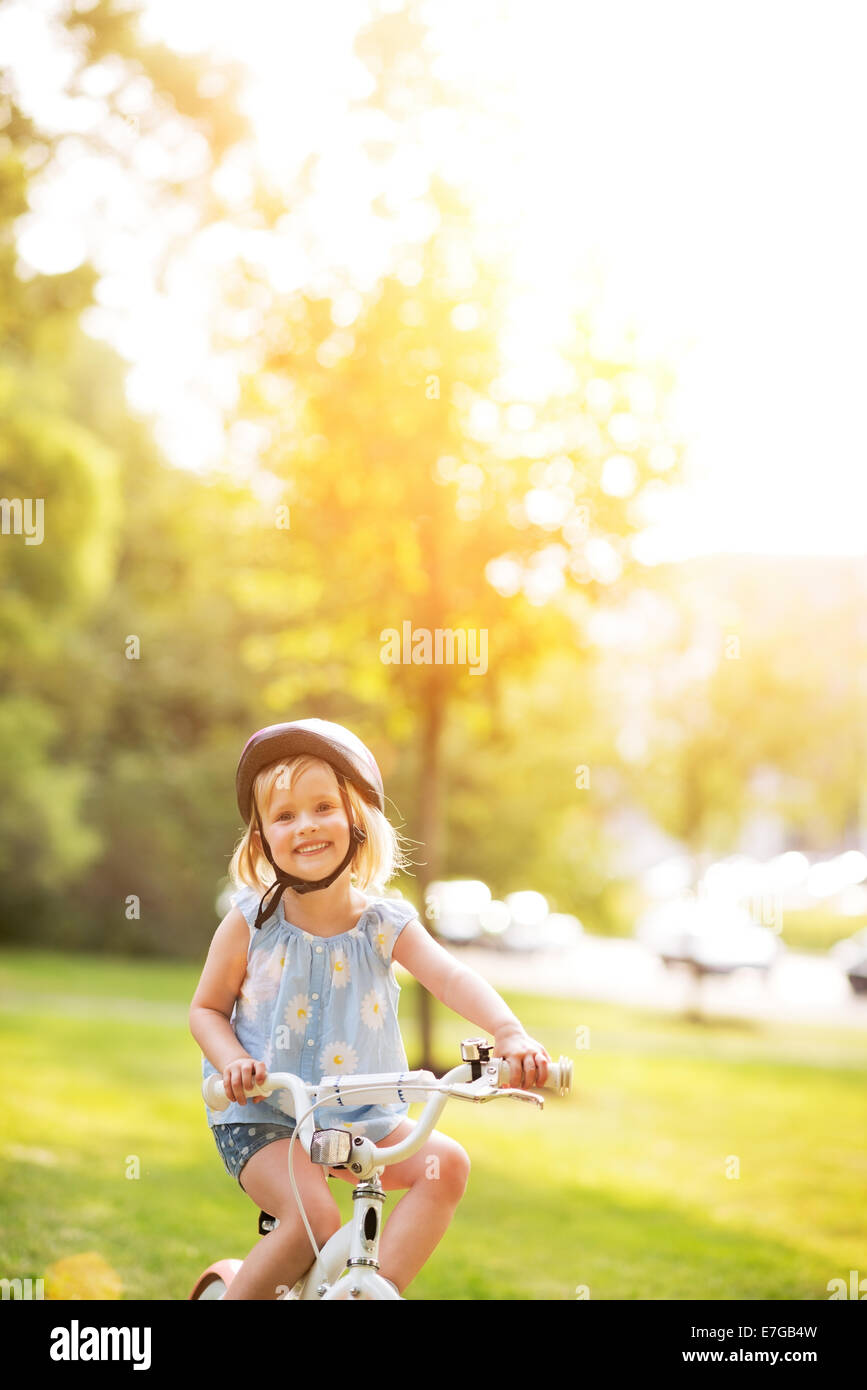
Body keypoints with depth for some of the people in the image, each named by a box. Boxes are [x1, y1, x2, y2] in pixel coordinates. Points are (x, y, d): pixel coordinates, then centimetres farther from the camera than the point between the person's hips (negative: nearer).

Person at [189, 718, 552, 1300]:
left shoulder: (385, 923, -4)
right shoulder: (250, 923, -7)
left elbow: (451, 977, -19)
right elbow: (206, 1009, 1)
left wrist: (509, 1032, -38)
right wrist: (234, 1061, -20)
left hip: (362, 1119, 3)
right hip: (262, 1117, -3)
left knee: (448, 1163, -18)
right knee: (315, 1218, -27)